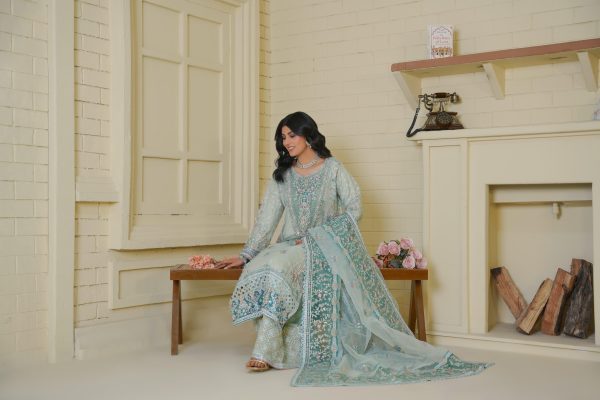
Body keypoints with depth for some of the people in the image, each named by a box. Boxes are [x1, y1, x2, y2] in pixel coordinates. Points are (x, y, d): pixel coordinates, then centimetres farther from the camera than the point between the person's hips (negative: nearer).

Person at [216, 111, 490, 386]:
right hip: (292, 247, 4)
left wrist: (318, 235, -14)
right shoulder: (281, 176, 13)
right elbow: (266, 219, 6)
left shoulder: (333, 169, 3)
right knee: (269, 267, -31)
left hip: (328, 247, -3)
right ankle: (266, 352, -28)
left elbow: (354, 209, -5)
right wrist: (246, 256, -6)